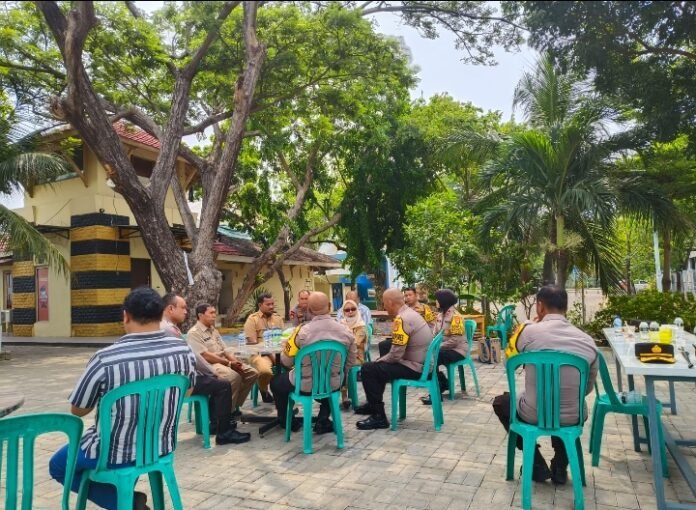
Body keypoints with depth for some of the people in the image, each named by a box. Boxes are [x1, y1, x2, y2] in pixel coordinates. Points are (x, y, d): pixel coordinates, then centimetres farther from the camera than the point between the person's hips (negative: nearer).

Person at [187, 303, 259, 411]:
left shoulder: (214, 331, 20)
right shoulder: (194, 333, -8)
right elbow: (205, 356, -17)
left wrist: (235, 361, -3)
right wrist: (229, 363, -17)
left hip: (224, 363, 9)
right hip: (209, 365, -9)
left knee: (252, 373, -5)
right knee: (234, 376, -35)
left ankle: (234, 406, 0)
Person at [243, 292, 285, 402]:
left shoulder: (278, 318, 15)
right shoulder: (252, 319, -2)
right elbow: (252, 344, -9)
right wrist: (269, 354, -19)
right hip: (260, 353, -4)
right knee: (265, 370, -36)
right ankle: (264, 391, -1)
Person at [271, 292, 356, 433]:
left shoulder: (302, 331, -21)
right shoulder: (346, 331, -11)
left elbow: (286, 361, -9)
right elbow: (350, 363, 2)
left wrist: (287, 347, 13)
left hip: (304, 385, -3)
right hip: (332, 385, 3)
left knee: (276, 381, 27)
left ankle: (286, 421, 40)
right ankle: (323, 421, 34)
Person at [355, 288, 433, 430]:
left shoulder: (401, 319, -20)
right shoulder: (410, 313, 10)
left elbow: (395, 355, -22)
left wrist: (379, 360, -4)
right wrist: (380, 360, 11)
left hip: (415, 367, -10)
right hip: (422, 364, 10)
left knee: (368, 369, -10)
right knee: (380, 365, 25)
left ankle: (379, 416, -4)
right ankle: (374, 404, 37)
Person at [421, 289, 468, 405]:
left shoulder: (456, 316, -16)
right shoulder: (440, 315, 10)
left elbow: (455, 340, -23)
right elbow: (434, 333, 7)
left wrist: (438, 347, -22)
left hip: (457, 350, -8)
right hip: (444, 348, 8)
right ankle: (443, 383, 8)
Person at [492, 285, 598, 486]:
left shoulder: (528, 331, -15)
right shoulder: (588, 340, -4)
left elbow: (510, 359, 7)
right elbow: (588, 388, 8)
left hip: (533, 414, -3)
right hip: (572, 417, 4)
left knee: (501, 402, 28)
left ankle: (537, 465, 22)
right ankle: (560, 467, 30)